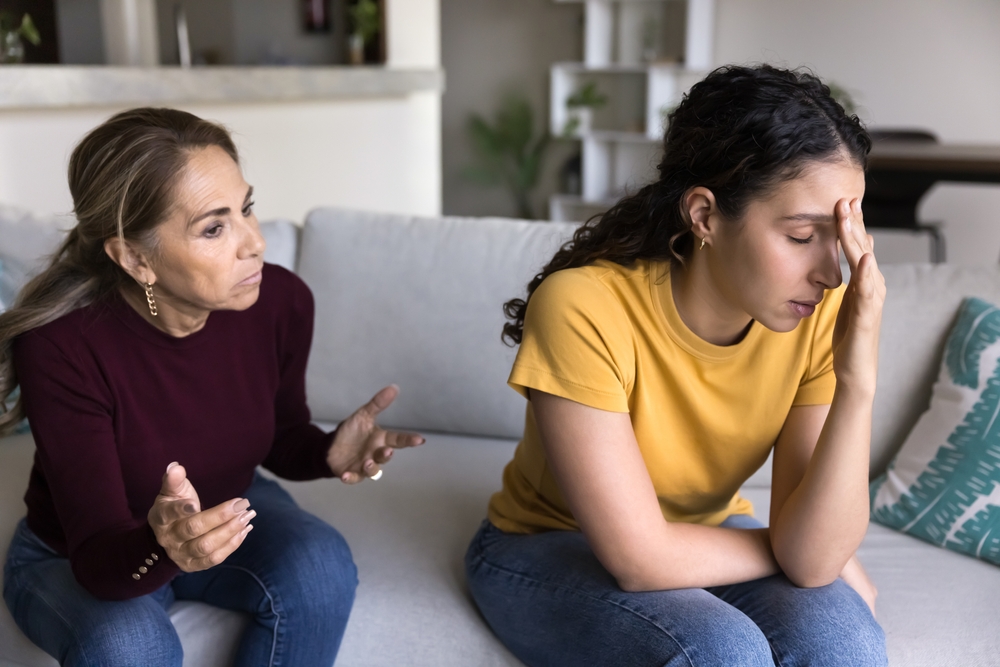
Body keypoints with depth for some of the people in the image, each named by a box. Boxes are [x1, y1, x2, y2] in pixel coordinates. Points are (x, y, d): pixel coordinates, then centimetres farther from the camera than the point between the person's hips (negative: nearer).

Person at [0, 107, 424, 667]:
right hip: (76, 559, -3)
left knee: (320, 563, -26)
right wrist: (161, 549, -52)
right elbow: (99, 563, -30)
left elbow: (280, 441, -1)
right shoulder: (59, 346, -31)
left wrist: (329, 453, -24)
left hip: (220, 516, 3)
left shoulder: (282, 301, -21)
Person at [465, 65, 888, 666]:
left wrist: (858, 383, -34)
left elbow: (812, 559, -21)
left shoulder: (821, 315, -18)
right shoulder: (584, 310, -30)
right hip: (550, 547, -3)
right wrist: (808, 554, -14)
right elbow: (641, 561, -27)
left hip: (701, 536, 3)